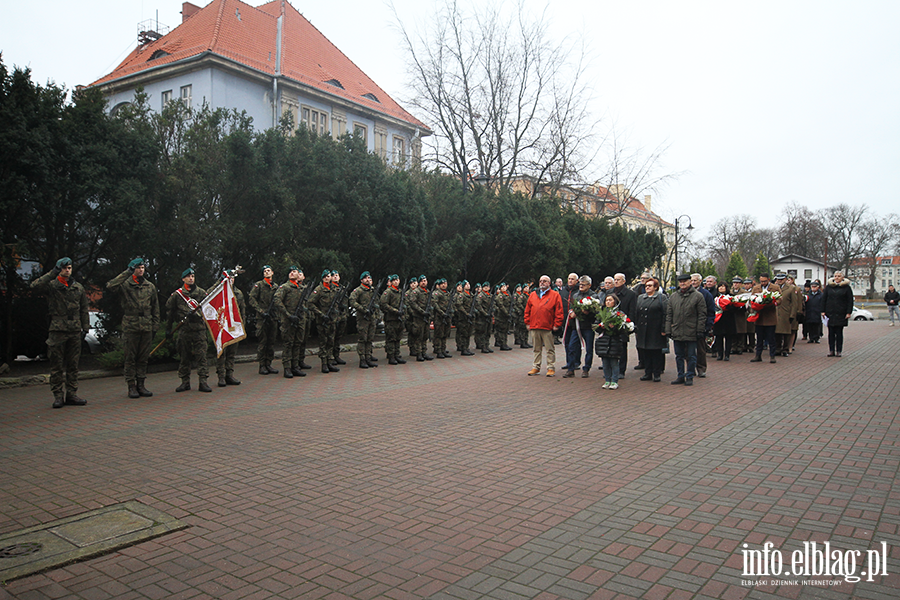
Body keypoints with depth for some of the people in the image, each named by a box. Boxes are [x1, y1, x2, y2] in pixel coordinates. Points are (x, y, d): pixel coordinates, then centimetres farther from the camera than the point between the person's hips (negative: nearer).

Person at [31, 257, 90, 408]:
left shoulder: (78, 287, 14)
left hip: (75, 331, 4)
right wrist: (53, 272, -18)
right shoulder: (51, 285, 2)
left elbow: (84, 310, 17)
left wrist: (85, 327, 12)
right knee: (57, 365, -1)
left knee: (73, 365, 6)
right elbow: (35, 286, -20)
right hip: (57, 330, -3)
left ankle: (71, 394, 13)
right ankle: (58, 396, 5)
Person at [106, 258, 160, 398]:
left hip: (146, 327, 4)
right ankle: (131, 386, 7)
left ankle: (141, 384, 15)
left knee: (144, 357, 7)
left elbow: (155, 309, 16)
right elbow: (110, 286, -21)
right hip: (131, 326, -4)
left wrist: (155, 326, 11)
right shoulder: (125, 285, 1)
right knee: (131, 357, 1)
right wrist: (126, 273, -17)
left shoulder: (150, 286, 14)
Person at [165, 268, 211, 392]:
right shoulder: (176, 294, 7)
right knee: (184, 357, 7)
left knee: (201, 355, -4)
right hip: (184, 329, 1)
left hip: (199, 328, -1)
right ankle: (185, 382, 16)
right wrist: (168, 329, 12)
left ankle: (203, 382, -2)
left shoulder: (201, 292, 8)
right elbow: (169, 312, 13)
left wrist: (196, 314, -13)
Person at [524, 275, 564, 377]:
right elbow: (527, 310, 16)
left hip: (548, 327, -4)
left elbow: (559, 311, -2)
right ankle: (536, 368, 18)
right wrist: (527, 322, 8)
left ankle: (551, 368, 7)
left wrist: (557, 325, -7)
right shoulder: (533, 295, 14)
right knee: (537, 349, 11)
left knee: (550, 349, 1)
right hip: (534, 327, 4)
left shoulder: (555, 295, 3)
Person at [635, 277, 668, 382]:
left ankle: (657, 374, 9)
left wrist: (664, 329, -12)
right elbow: (636, 314, 15)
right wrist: (636, 329, 9)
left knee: (657, 353, 0)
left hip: (656, 331, -5)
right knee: (646, 352, 8)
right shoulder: (640, 298, 16)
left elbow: (665, 314, -5)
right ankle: (648, 373, 16)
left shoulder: (662, 298, 1)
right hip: (643, 331, 5)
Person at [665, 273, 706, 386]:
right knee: (679, 356, 11)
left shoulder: (698, 296, -1)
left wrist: (700, 331, -9)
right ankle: (681, 376, 20)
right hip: (677, 333, 4)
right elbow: (668, 315, 11)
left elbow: (702, 315, -3)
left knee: (691, 356, 4)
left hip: (691, 333, -4)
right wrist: (668, 330, 4)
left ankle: (689, 377, 13)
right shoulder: (673, 297, 11)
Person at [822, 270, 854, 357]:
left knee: (839, 333, 1)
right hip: (830, 313, 2)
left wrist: (848, 313, -6)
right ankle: (831, 350, 8)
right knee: (831, 332, 3)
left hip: (841, 314, -2)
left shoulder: (846, 287, 2)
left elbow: (850, 301, 1)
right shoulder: (828, 287, 9)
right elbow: (824, 300, 10)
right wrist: (823, 311, 3)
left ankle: (838, 351, 7)